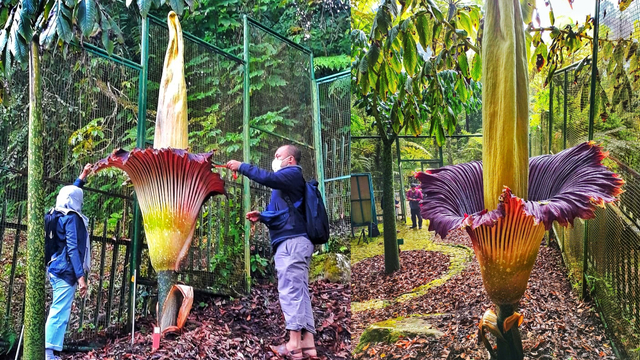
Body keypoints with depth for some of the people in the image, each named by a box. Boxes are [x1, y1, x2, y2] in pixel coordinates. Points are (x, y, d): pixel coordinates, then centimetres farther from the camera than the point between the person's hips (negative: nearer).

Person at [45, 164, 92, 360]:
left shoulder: (58, 214, 12)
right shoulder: (72, 218, -13)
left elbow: (70, 192, 32)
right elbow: (72, 248, -20)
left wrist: (83, 176, 41)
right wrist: (80, 276, -23)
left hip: (56, 268, 10)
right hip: (66, 271, -9)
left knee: (58, 310, 14)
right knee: (60, 312, -8)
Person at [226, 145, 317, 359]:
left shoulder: (293, 174, -1)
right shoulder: (285, 182, 29)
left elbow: (267, 178, -19)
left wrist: (241, 167, -10)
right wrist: (261, 216, 16)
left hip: (292, 242, -10)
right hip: (292, 242, 10)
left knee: (290, 291, -12)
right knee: (299, 293, 5)